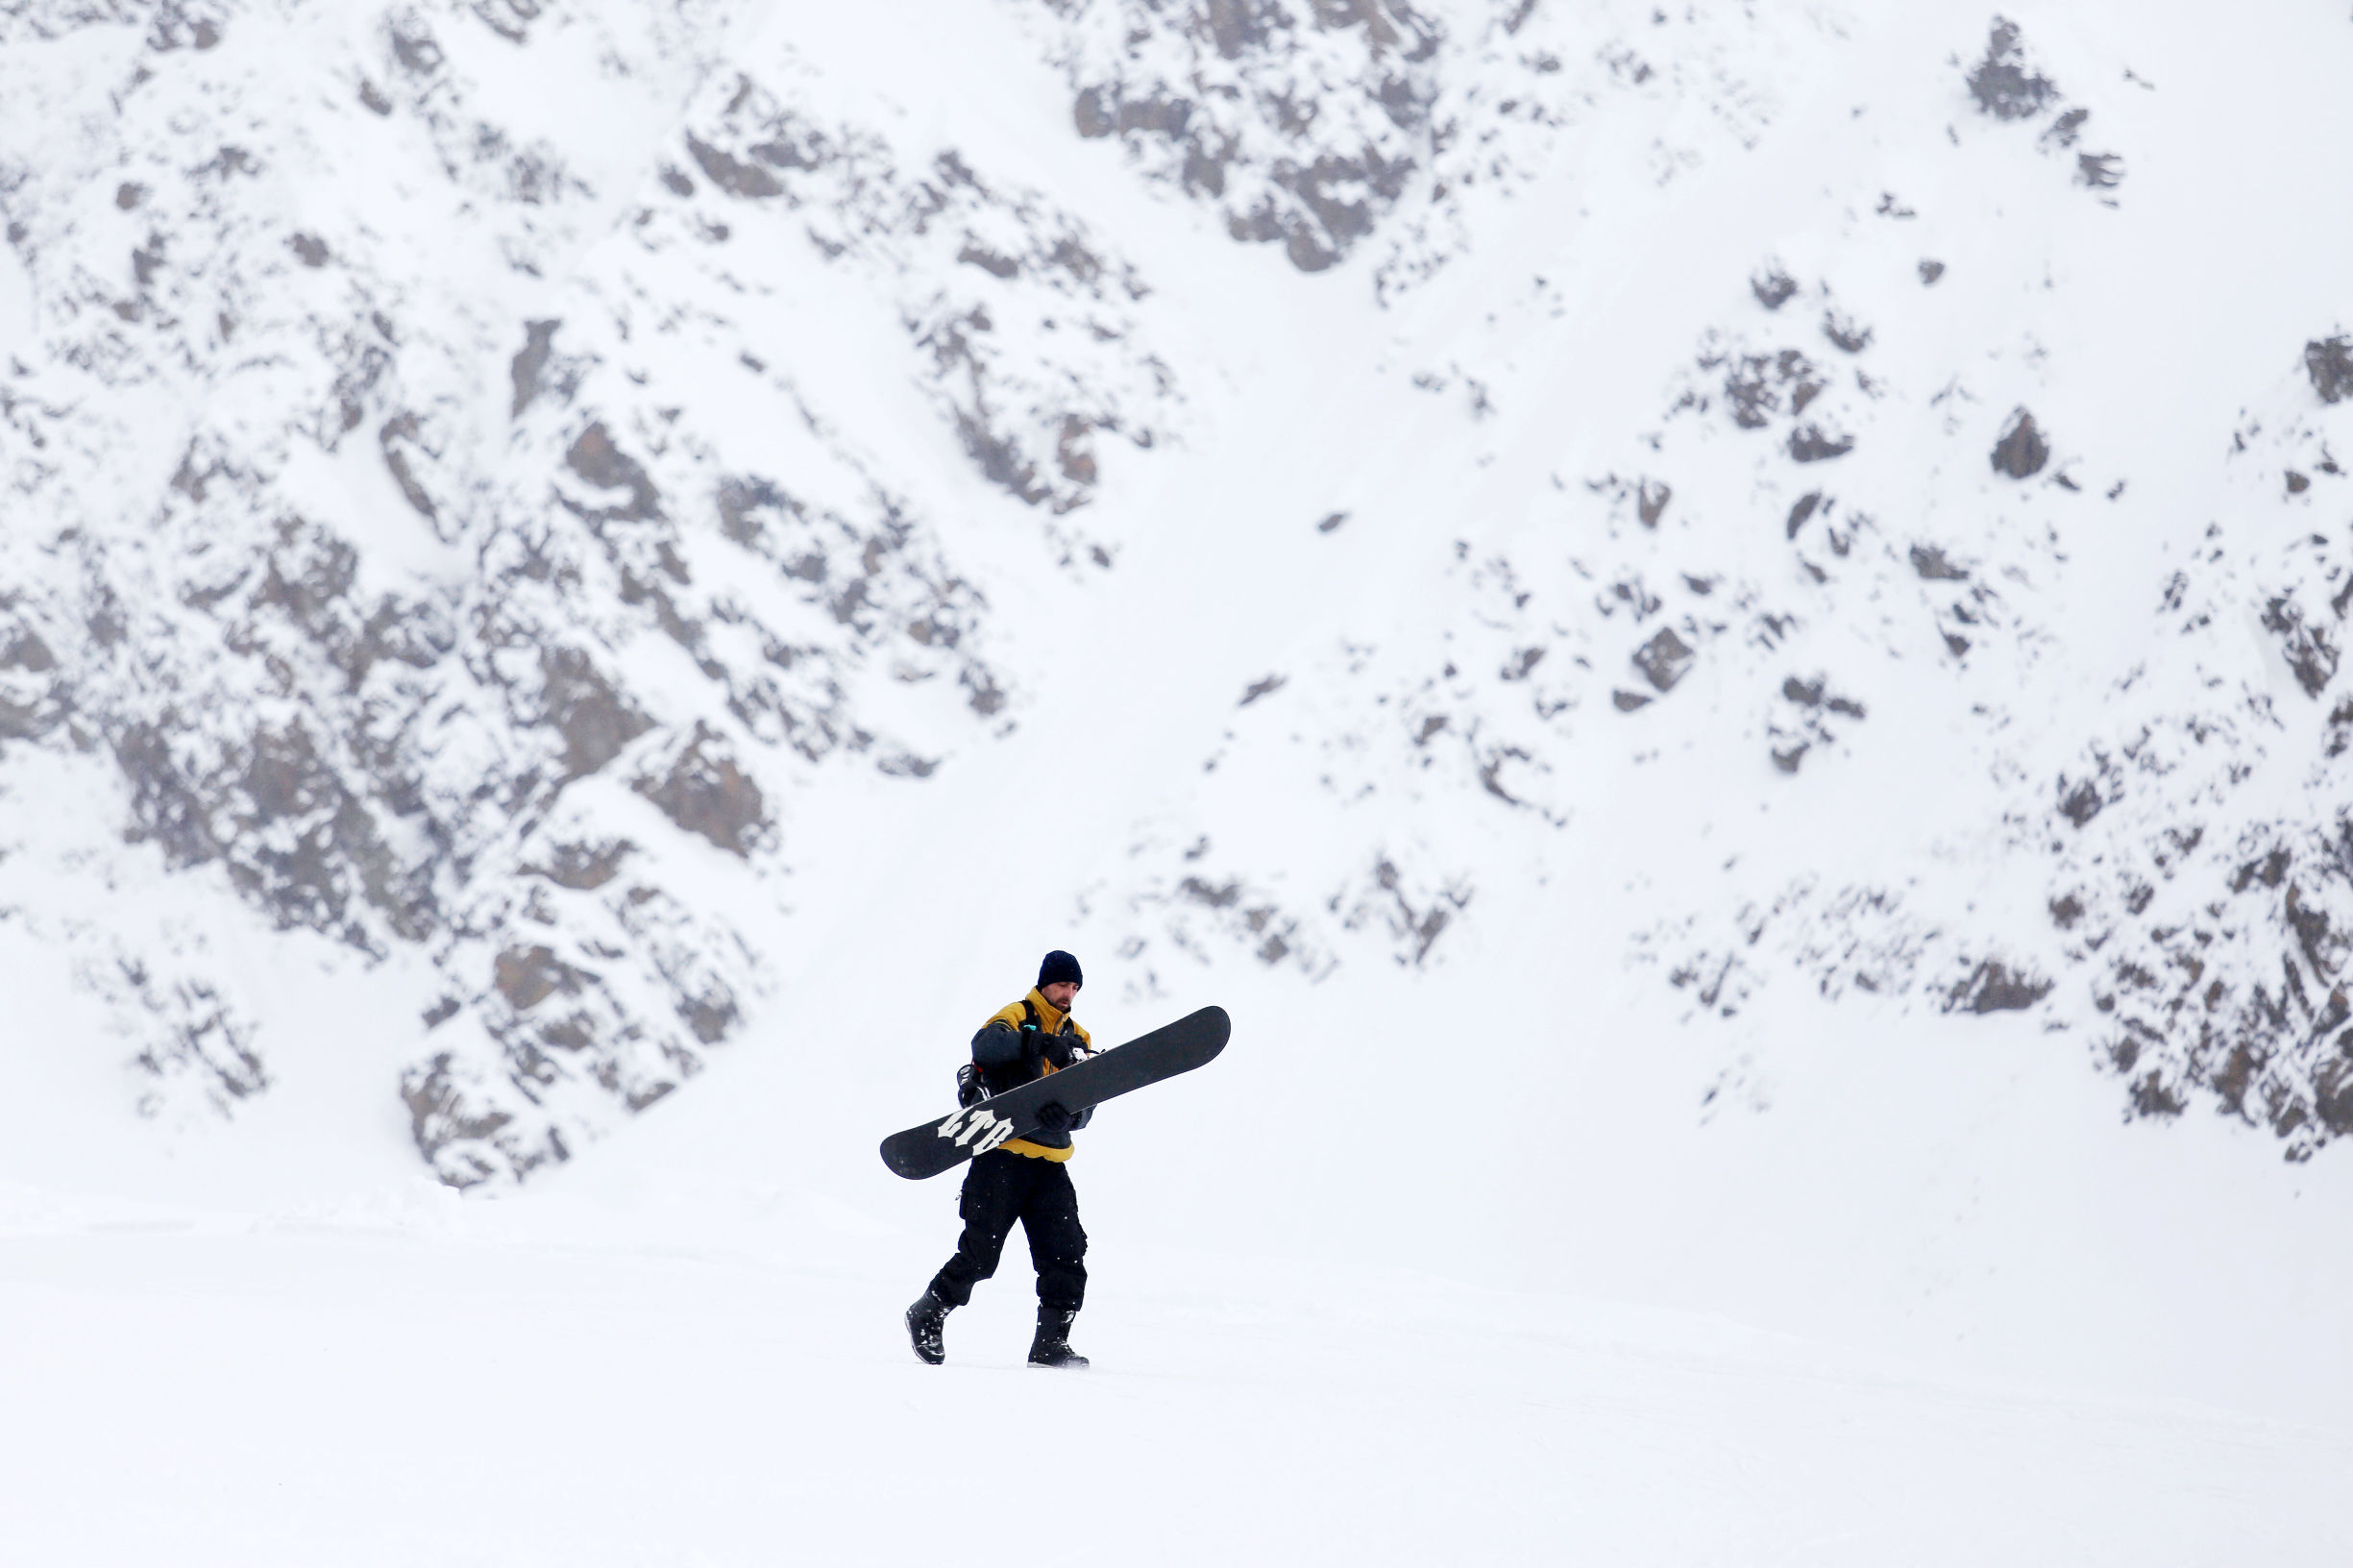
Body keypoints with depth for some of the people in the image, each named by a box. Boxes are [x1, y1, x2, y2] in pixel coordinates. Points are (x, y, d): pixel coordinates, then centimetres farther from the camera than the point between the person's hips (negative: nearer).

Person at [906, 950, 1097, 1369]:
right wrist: (1041, 1043, -34)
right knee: (981, 1251, -8)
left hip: (1050, 1162, 6)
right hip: (1004, 1156, -6)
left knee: (1066, 1255, -4)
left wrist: (1067, 1112, -11)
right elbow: (985, 1046, -24)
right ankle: (926, 1316, 13)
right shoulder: (1016, 1018, 1)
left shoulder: (1077, 1038, 19)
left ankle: (1050, 1342, 2)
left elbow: (1083, 1112, 12)